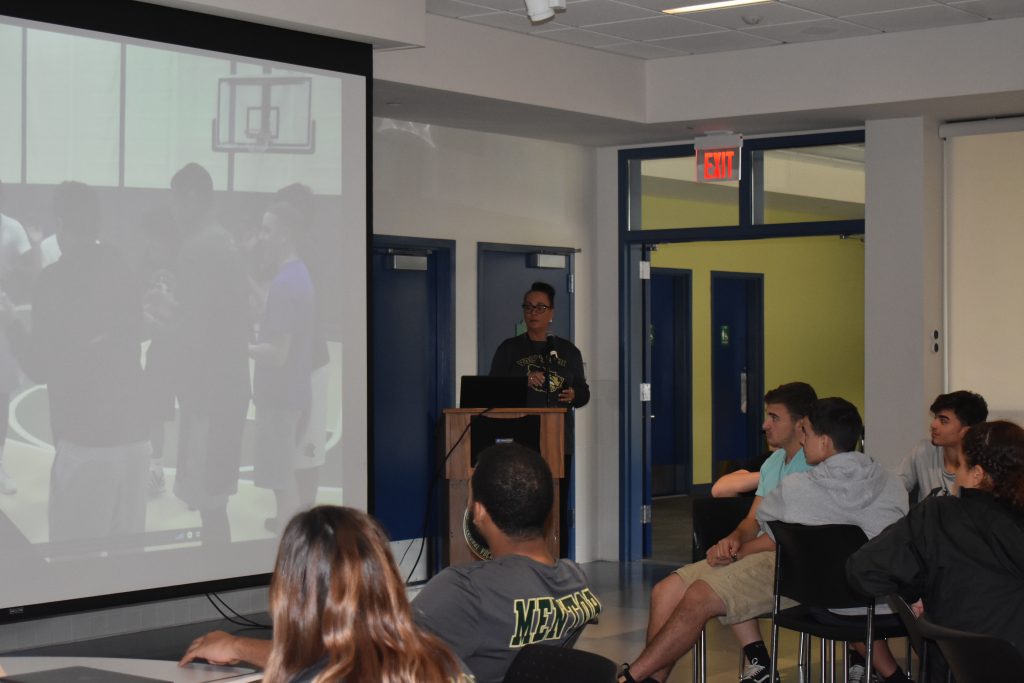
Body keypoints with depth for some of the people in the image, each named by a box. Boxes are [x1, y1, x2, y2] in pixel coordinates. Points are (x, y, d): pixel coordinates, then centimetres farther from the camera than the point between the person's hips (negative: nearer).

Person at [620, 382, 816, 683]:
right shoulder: (774, 462, 22)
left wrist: (737, 551, -9)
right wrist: (733, 540, -1)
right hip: (759, 555, 10)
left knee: (699, 596, -25)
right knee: (665, 592, -6)